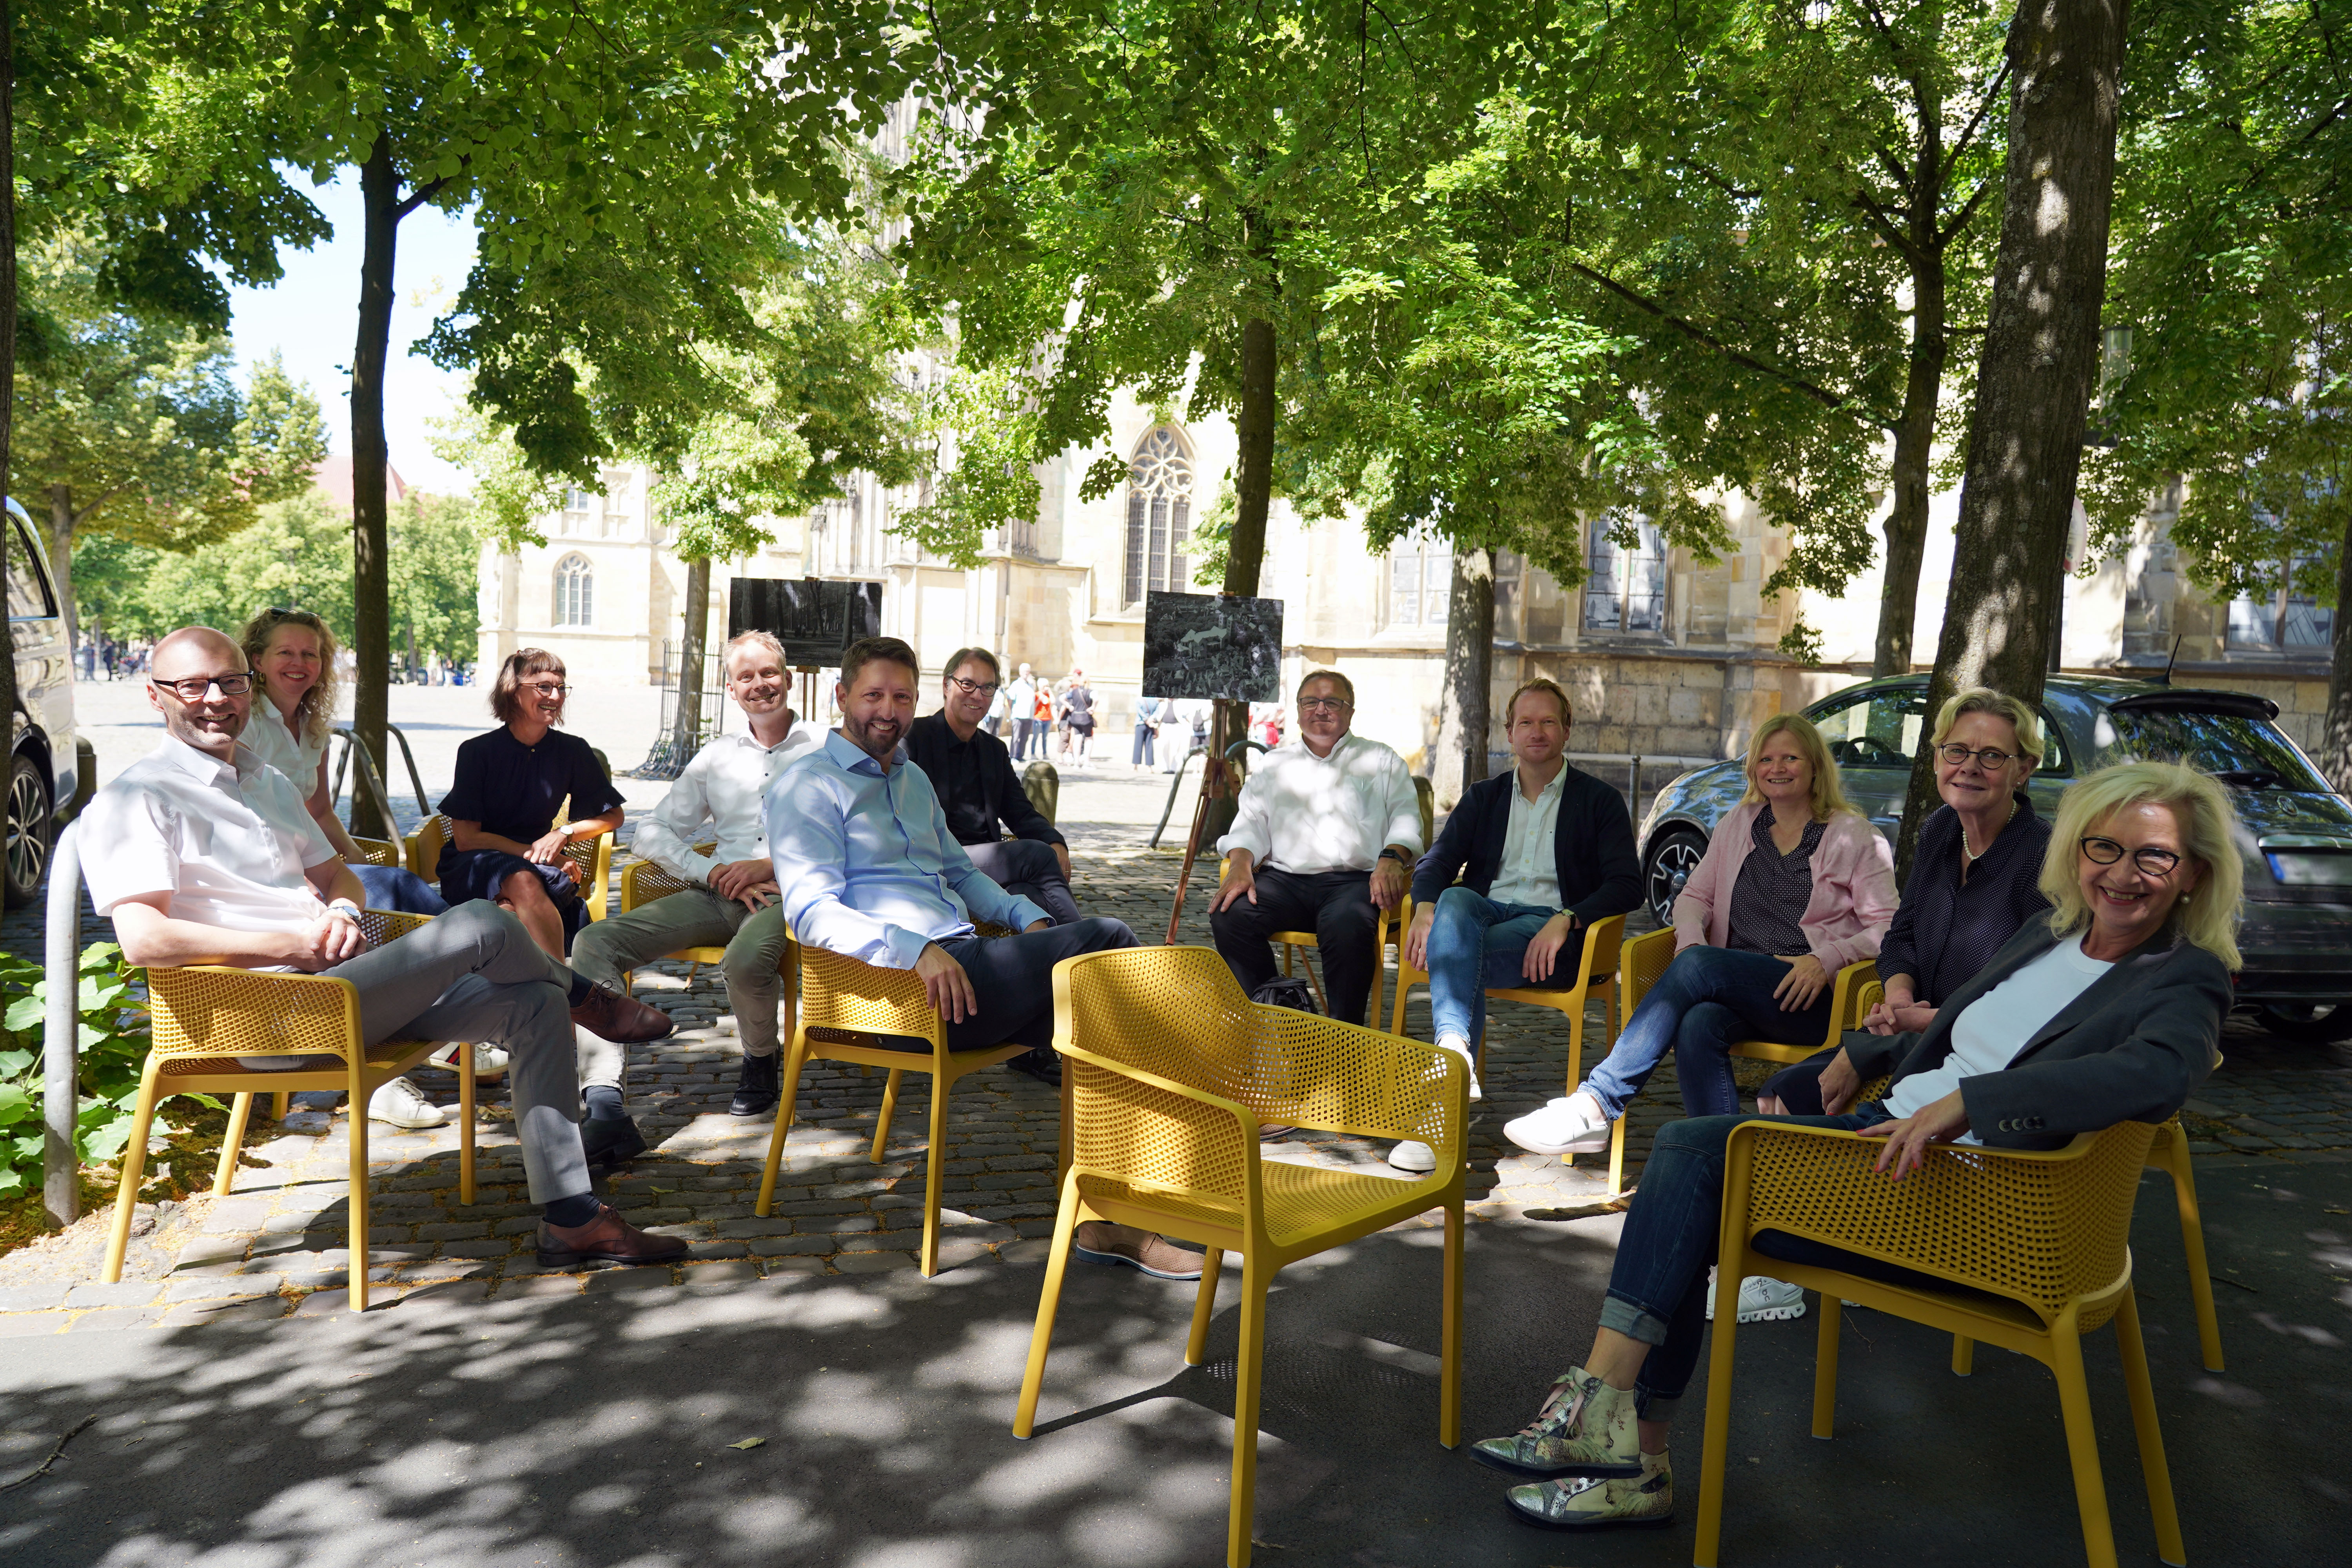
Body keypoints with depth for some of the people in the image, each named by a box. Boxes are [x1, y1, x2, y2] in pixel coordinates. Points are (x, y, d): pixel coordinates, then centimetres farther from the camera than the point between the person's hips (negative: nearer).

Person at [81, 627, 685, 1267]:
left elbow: (337, 874, 27)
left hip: (340, 985, 9)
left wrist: (342, 916, 2)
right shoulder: (135, 800, -5)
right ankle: (585, 999, 14)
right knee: (481, 925, -22)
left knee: (533, 1004, -6)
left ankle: (571, 1219, -6)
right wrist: (288, 946, -18)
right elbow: (143, 938, -18)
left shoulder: (268, 782, 22)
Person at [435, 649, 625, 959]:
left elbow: (613, 816, 11)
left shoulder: (572, 751, 1)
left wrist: (563, 833, -7)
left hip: (533, 865, 3)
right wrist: (536, 853, -13)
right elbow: (466, 838, -6)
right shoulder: (477, 751, -5)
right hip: (473, 866, -2)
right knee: (524, 882, -37)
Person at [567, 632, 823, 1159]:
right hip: (719, 896, 5)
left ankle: (760, 1061, -2)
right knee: (594, 943, -18)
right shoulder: (715, 757, 21)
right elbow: (653, 834, 17)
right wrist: (715, 872, -2)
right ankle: (607, 1110, -30)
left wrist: (772, 865, -12)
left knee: (746, 961, -39)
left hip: (791, 896, -4)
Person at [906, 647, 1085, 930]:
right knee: (1036, 854, -28)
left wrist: (1056, 843, -6)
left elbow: (1021, 813, 19)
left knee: (1027, 893, -31)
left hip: (988, 858, 6)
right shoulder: (914, 736, 4)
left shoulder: (994, 750, 23)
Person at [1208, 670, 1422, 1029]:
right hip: (1284, 878, 3)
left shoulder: (1381, 761, 20)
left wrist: (1392, 859, -16)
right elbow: (1251, 822, 15)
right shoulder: (1273, 764, 26)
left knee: (1346, 925, -38)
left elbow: (1406, 818, 7)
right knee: (1229, 916, -27)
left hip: (1354, 879, -2)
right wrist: (1240, 865, -8)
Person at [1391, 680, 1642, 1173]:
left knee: (1465, 960, -34)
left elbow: (1627, 887, 1)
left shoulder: (1601, 802, 13)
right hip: (1483, 914, 3)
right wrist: (1425, 907, -14)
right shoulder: (1483, 798, 23)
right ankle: (1453, 1049, -54)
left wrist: (1566, 921, -18)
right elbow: (1437, 861, 11)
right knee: (1455, 902, -35)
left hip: (1553, 932, -3)